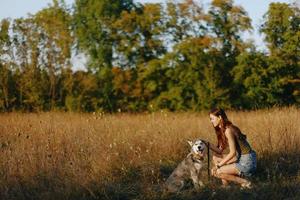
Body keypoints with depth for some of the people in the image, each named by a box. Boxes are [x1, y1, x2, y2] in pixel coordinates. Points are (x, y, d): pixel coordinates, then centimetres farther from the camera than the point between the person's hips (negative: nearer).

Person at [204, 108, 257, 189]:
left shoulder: (228, 130, -18)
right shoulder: (221, 131, 11)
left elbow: (232, 153, -19)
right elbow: (220, 151, 8)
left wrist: (219, 165, -13)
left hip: (247, 162, -9)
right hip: (240, 159, 9)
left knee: (216, 172, -8)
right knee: (215, 158, 14)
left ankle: (245, 182, -2)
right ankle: (225, 185, 9)